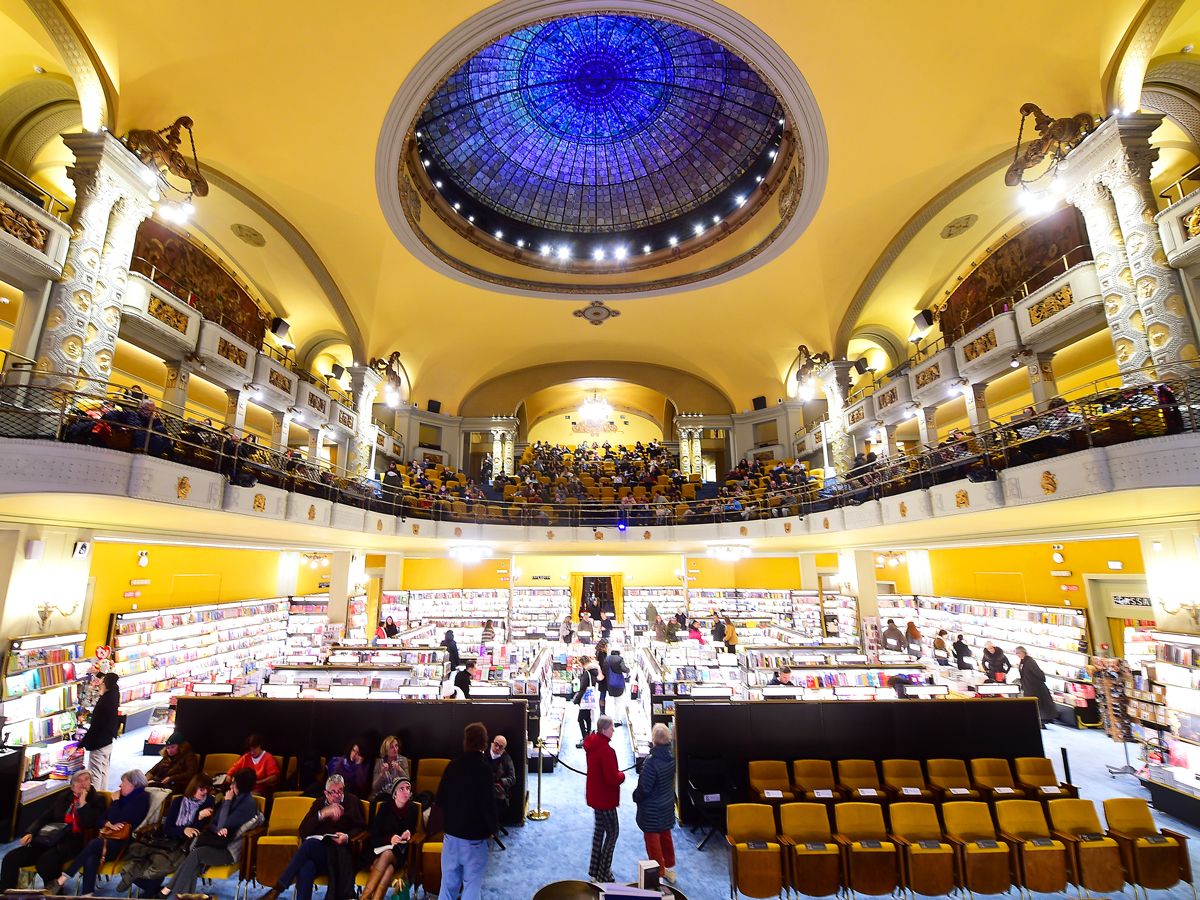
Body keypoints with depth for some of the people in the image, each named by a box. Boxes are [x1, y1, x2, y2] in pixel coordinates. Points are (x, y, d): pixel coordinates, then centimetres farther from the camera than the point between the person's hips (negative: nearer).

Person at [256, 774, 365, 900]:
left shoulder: (352, 801, 13)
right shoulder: (319, 803, 21)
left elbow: (361, 828, 9)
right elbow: (303, 831, 8)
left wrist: (347, 837, -11)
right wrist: (322, 814, -7)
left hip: (338, 853, -2)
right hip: (313, 849, 3)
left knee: (310, 843, -34)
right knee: (306, 868, -37)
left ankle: (276, 890, -27)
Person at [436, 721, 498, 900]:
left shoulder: (452, 766, -4)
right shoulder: (484, 768, -19)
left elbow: (440, 799, 4)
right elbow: (488, 803, -18)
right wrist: (492, 829, -2)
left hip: (450, 832, 5)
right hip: (474, 836, -5)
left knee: (449, 881, 18)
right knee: (472, 882, 8)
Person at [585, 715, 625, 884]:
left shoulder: (592, 744, 0)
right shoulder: (606, 750, -30)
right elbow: (613, 779, -29)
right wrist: (622, 775, -9)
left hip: (594, 795, 9)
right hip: (605, 798, -9)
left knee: (599, 828, 21)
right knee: (612, 832, 5)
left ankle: (594, 869, 32)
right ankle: (603, 874, 12)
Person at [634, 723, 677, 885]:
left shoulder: (651, 762, -33)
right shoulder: (671, 756, -13)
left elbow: (644, 788, -26)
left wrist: (636, 797, -4)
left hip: (652, 808, -6)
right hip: (668, 804, 6)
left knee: (652, 838, 14)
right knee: (665, 834, 25)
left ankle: (659, 873, 29)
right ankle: (669, 867, 43)